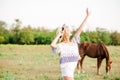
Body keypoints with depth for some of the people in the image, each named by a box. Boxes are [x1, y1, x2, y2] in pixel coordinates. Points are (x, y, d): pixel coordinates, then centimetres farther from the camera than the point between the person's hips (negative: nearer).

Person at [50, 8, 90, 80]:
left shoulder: (73, 41, 9)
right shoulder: (61, 45, -11)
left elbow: (80, 29, 9)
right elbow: (52, 45, -34)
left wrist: (87, 16, 10)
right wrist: (58, 35, -19)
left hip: (72, 70, 8)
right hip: (66, 70, -8)